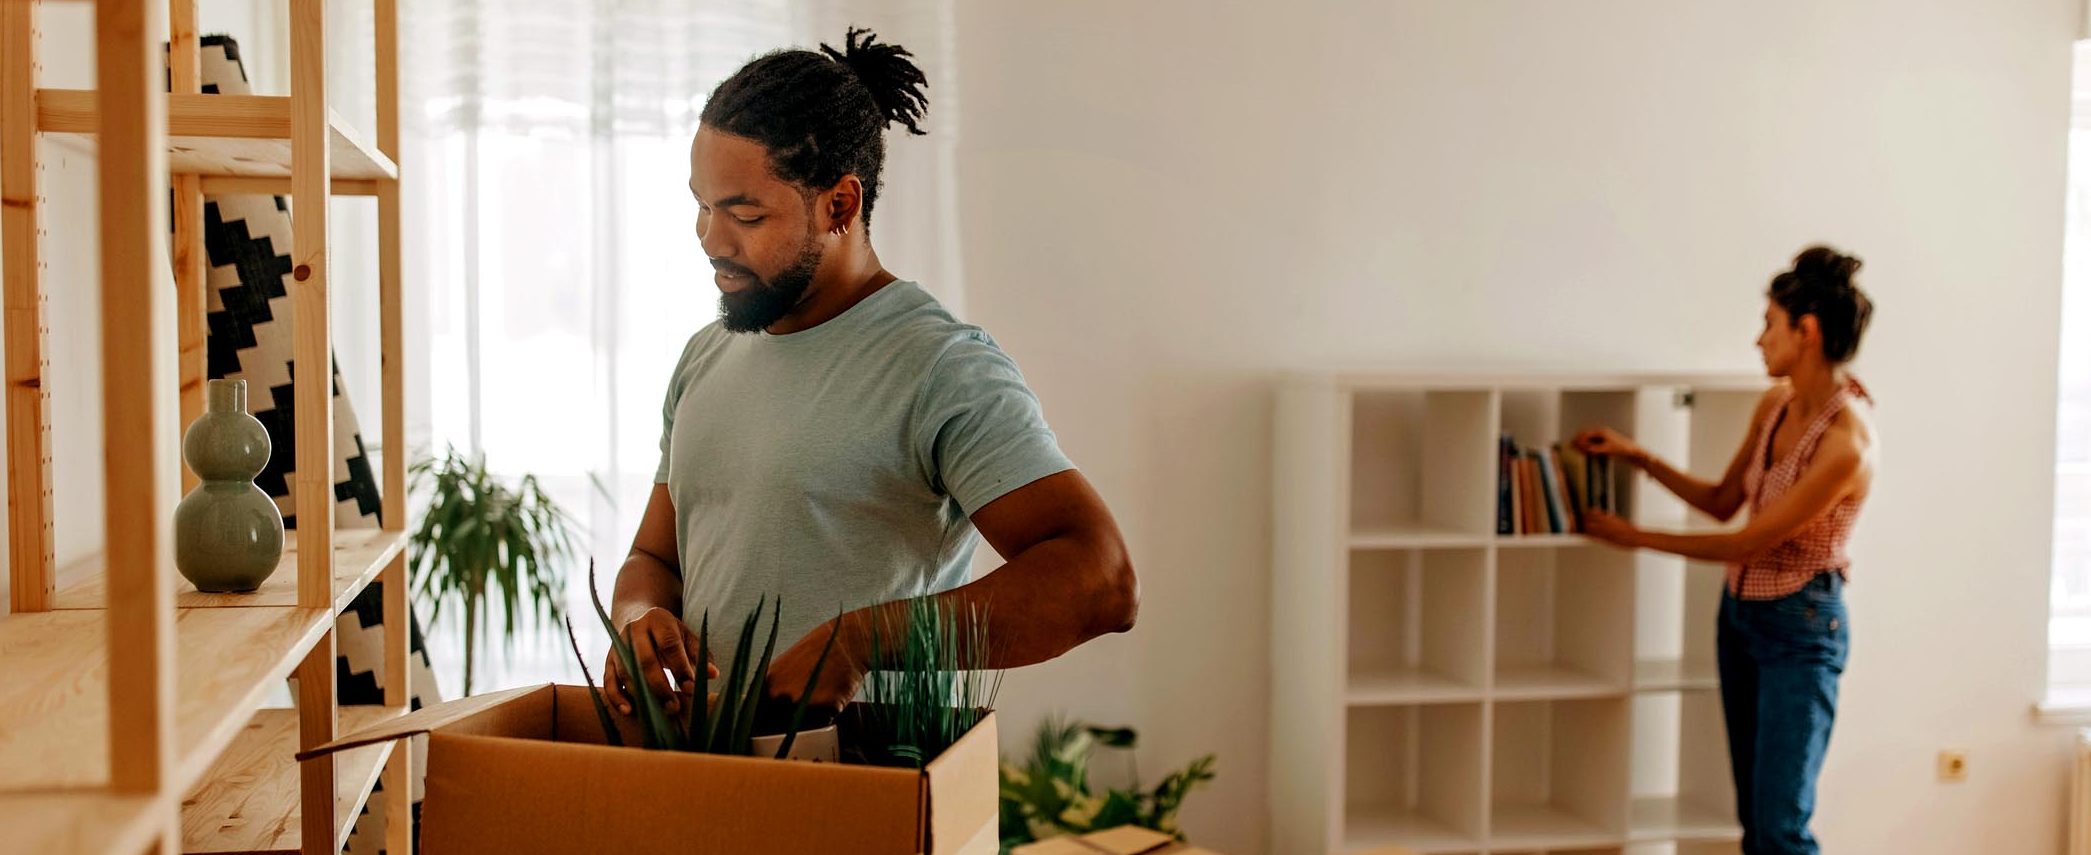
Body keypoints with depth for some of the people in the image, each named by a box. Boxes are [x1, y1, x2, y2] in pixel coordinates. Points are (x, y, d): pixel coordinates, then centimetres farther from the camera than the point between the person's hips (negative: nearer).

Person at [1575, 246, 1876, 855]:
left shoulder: (1847, 443, -25)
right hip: (1740, 612, 8)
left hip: (1800, 628, -8)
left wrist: (1638, 538, -12)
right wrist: (1636, 456, 5)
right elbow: (1723, 503, 13)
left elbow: (1748, 543, -20)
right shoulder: (1775, 404, 0)